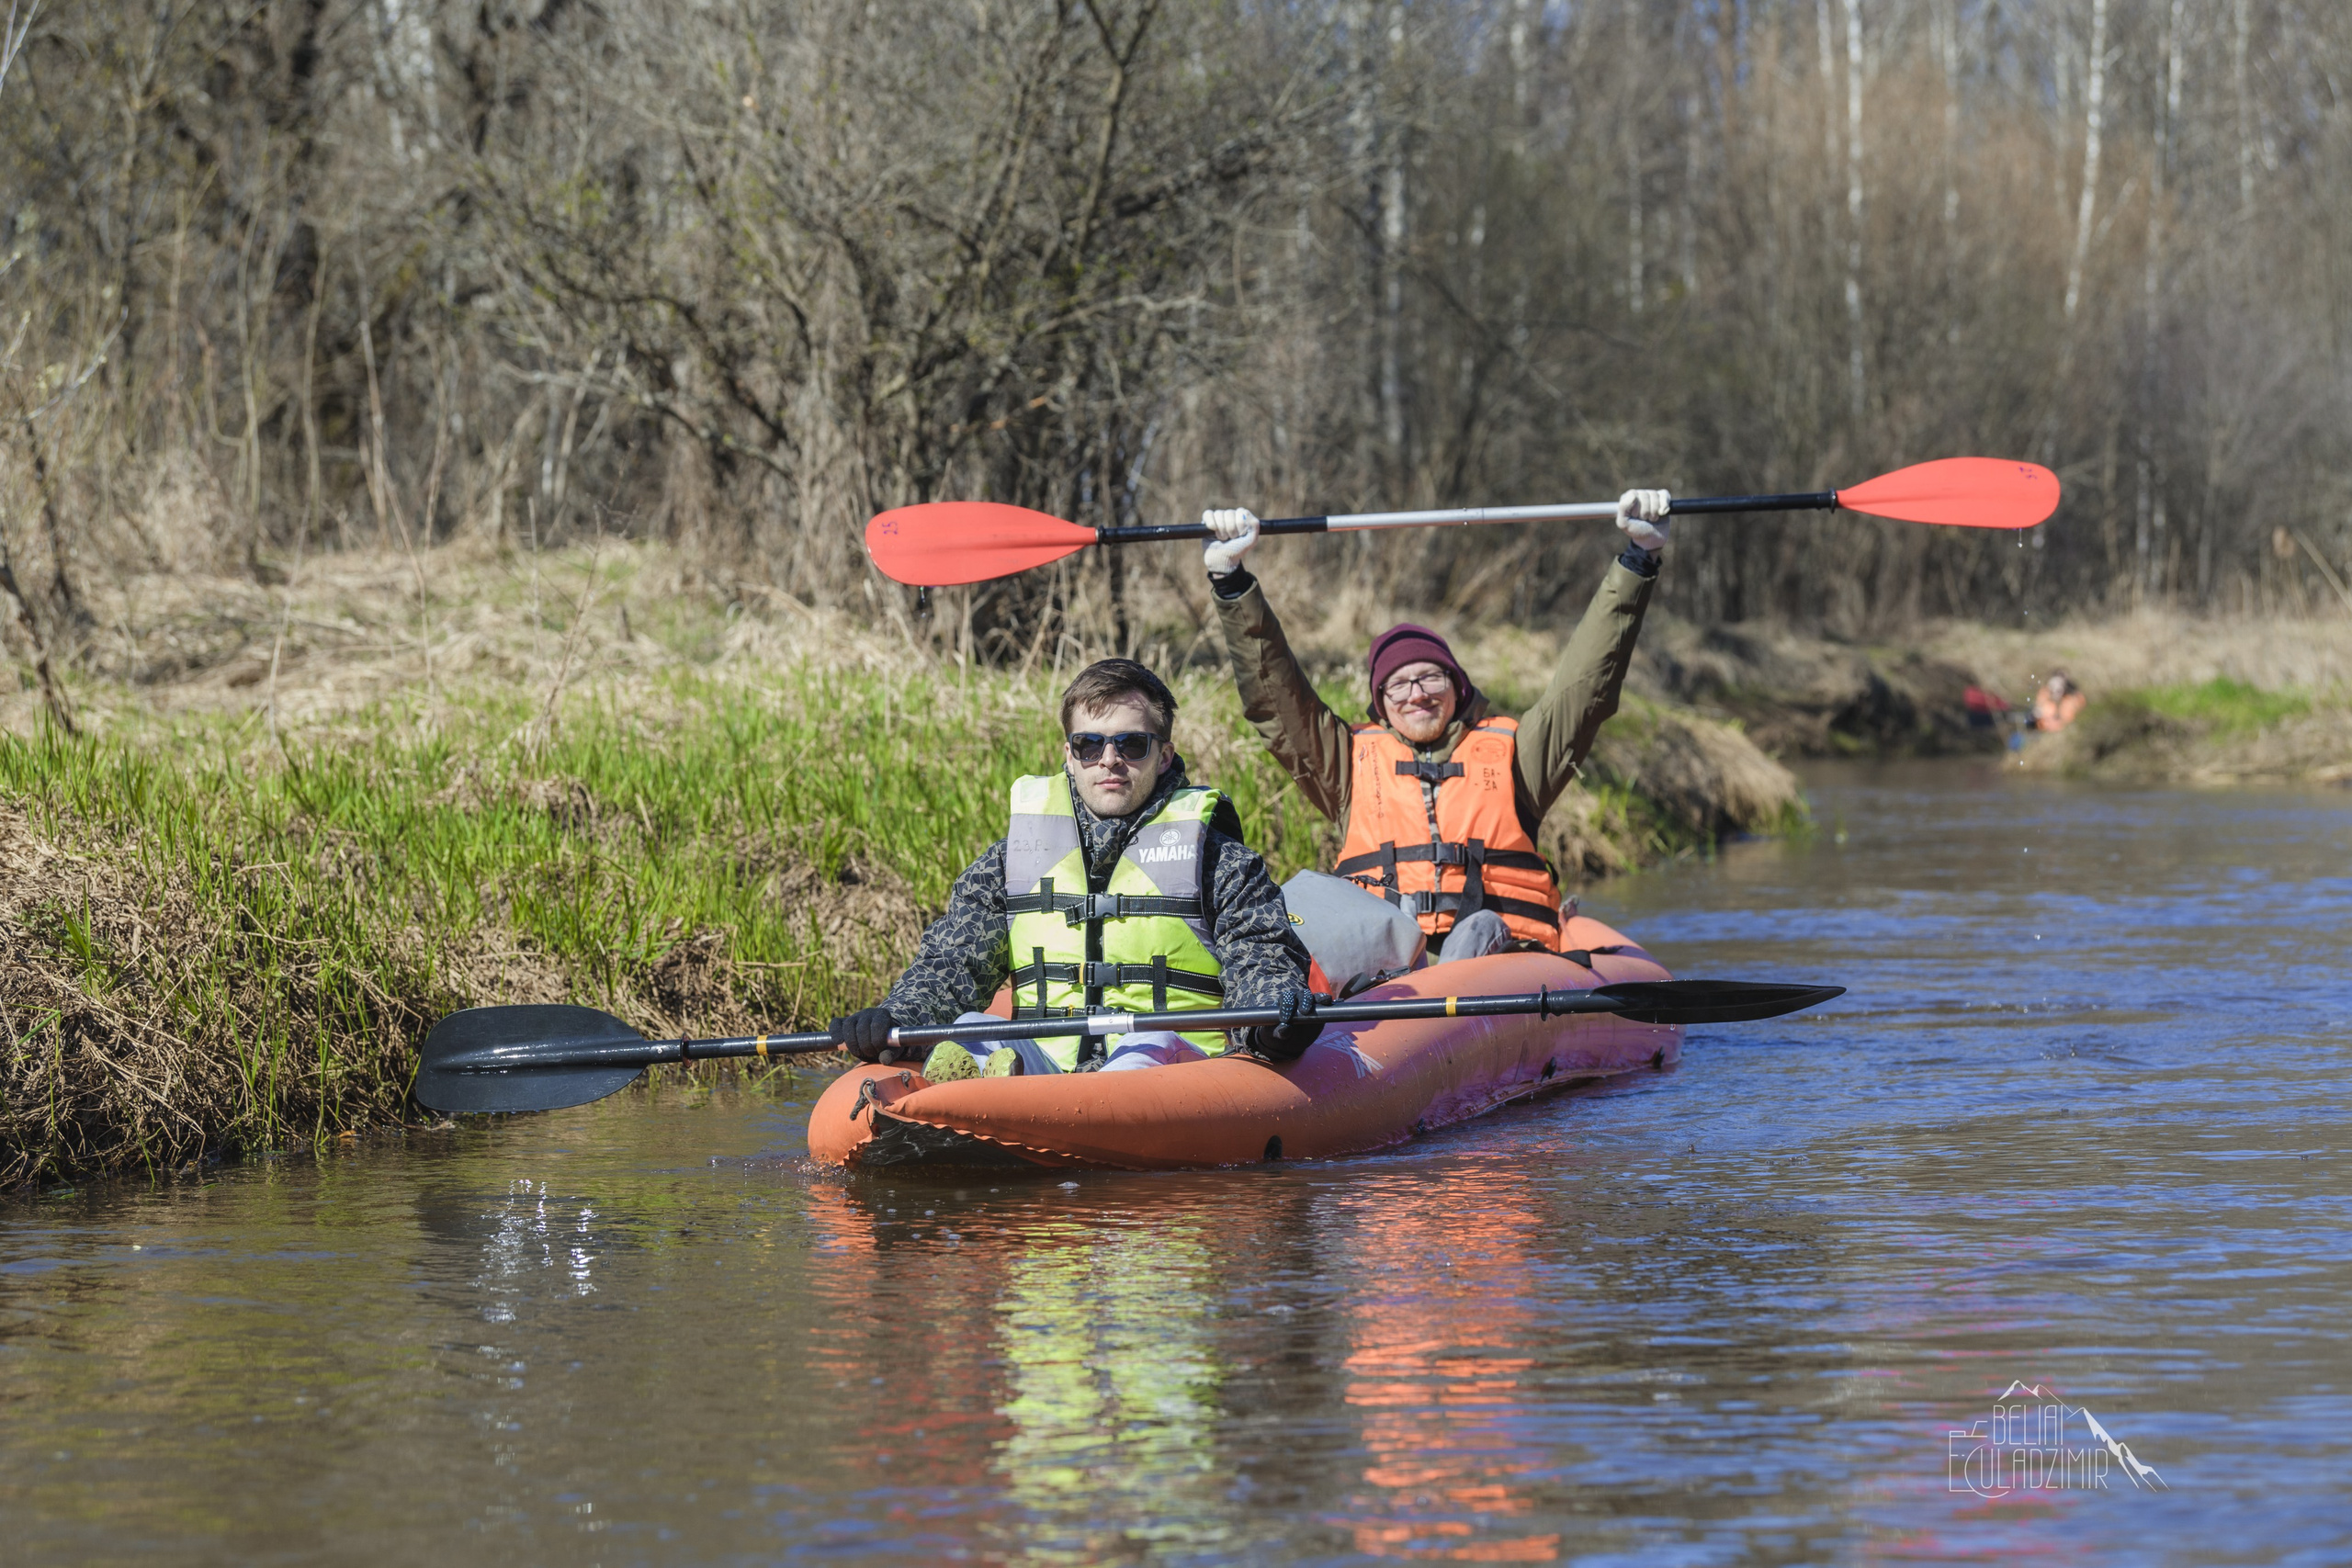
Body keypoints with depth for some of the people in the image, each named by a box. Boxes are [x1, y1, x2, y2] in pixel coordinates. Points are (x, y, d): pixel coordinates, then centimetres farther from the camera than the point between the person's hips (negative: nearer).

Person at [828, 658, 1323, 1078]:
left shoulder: (1219, 860, 12)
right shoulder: (1009, 860, 19)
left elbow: (1260, 963, 3)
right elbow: (951, 960, 12)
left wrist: (1276, 1015, -24)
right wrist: (893, 1021, -11)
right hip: (1040, 1065, 3)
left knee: (1151, 1047, -37)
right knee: (969, 1028, -26)